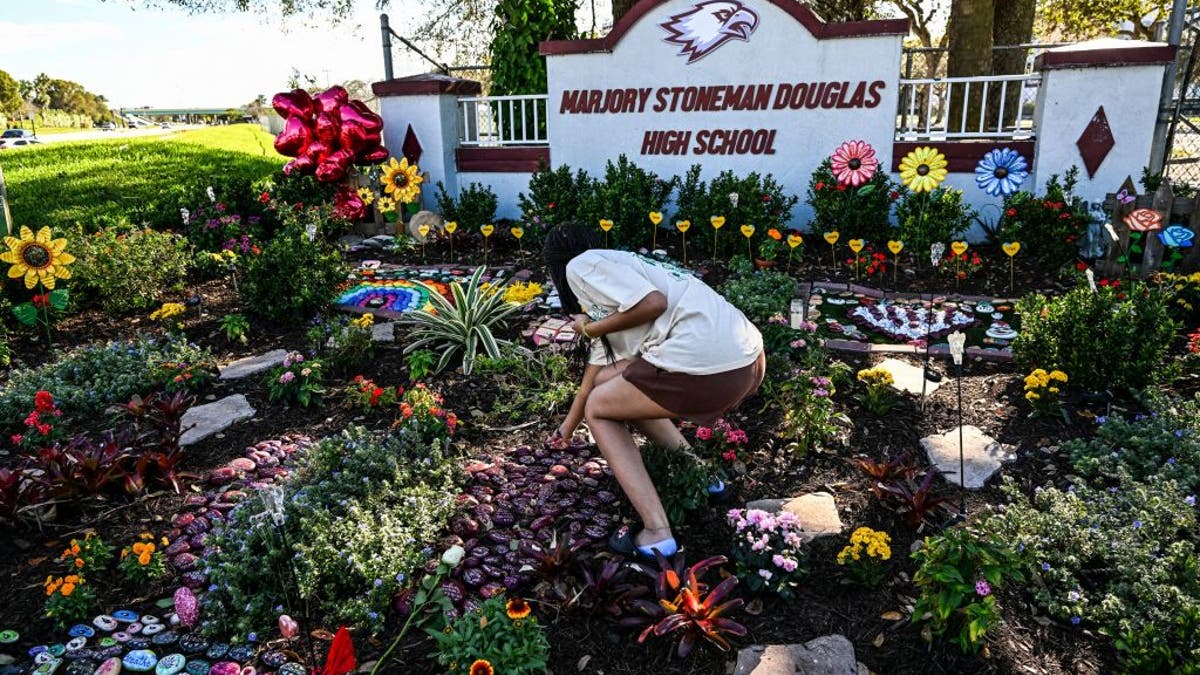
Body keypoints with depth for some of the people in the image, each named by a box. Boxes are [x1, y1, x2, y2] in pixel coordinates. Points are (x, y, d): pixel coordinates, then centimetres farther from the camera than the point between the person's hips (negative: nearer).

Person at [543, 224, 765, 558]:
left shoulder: (580, 265, 2)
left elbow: (653, 302, -13)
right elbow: (596, 368, 36)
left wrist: (591, 328, 3)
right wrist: (568, 428, 49)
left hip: (706, 368, -9)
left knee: (598, 408, 14)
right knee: (610, 382, 26)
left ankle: (657, 533, 6)